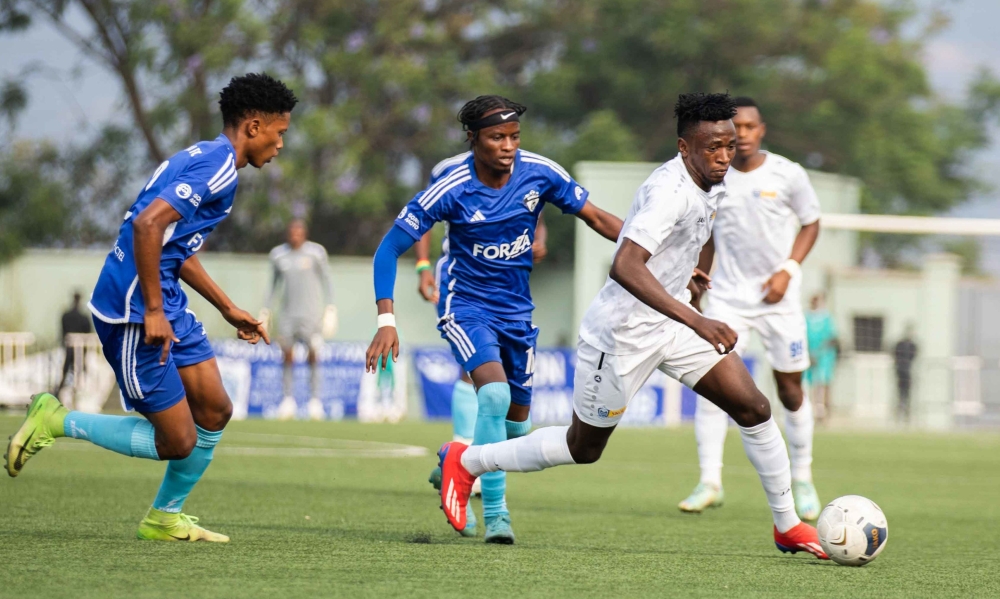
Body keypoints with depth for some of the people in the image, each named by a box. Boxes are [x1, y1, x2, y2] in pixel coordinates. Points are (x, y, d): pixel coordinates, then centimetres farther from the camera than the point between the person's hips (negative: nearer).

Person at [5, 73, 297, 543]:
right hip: (132, 312, -10)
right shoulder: (218, 166, -16)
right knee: (177, 442, -5)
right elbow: (148, 225, -28)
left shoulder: (204, 159, 17)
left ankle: (165, 518, 24)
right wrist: (153, 311, -24)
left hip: (165, 309, 10)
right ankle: (56, 422, 4)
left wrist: (230, 311, 30)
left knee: (214, 411, 11)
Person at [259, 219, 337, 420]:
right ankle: (288, 399, 7)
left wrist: (330, 308, -3)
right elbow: (274, 283, 17)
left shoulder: (316, 252, -1)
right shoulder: (278, 255, 7)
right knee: (287, 355, 0)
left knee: (313, 355, -7)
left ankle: (315, 400, -1)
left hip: (311, 312, -3)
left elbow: (326, 280, 3)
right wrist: (266, 311, 15)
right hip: (288, 312, 3)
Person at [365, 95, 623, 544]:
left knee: (516, 422, 10)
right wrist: (386, 322, -22)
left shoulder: (538, 173, -10)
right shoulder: (452, 191, -19)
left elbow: (596, 218, 1)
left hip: (517, 312, 5)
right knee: (495, 392, -29)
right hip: (466, 307, -5)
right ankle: (495, 513, -22)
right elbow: (390, 248, -14)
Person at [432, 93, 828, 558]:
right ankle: (464, 462, 28)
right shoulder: (670, 191, -29)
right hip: (623, 332, -8)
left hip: (671, 323, 8)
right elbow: (624, 267, -41)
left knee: (753, 408, -3)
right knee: (583, 448, 9)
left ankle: (788, 526, 11)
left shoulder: (713, 185, 1)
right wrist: (697, 322, -45)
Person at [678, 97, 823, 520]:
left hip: (778, 296, -1)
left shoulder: (787, 174, -6)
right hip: (728, 295, 1)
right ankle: (710, 482, -13)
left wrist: (788, 270, -9)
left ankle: (802, 480, 24)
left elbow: (810, 223, 4)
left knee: (790, 388, 6)